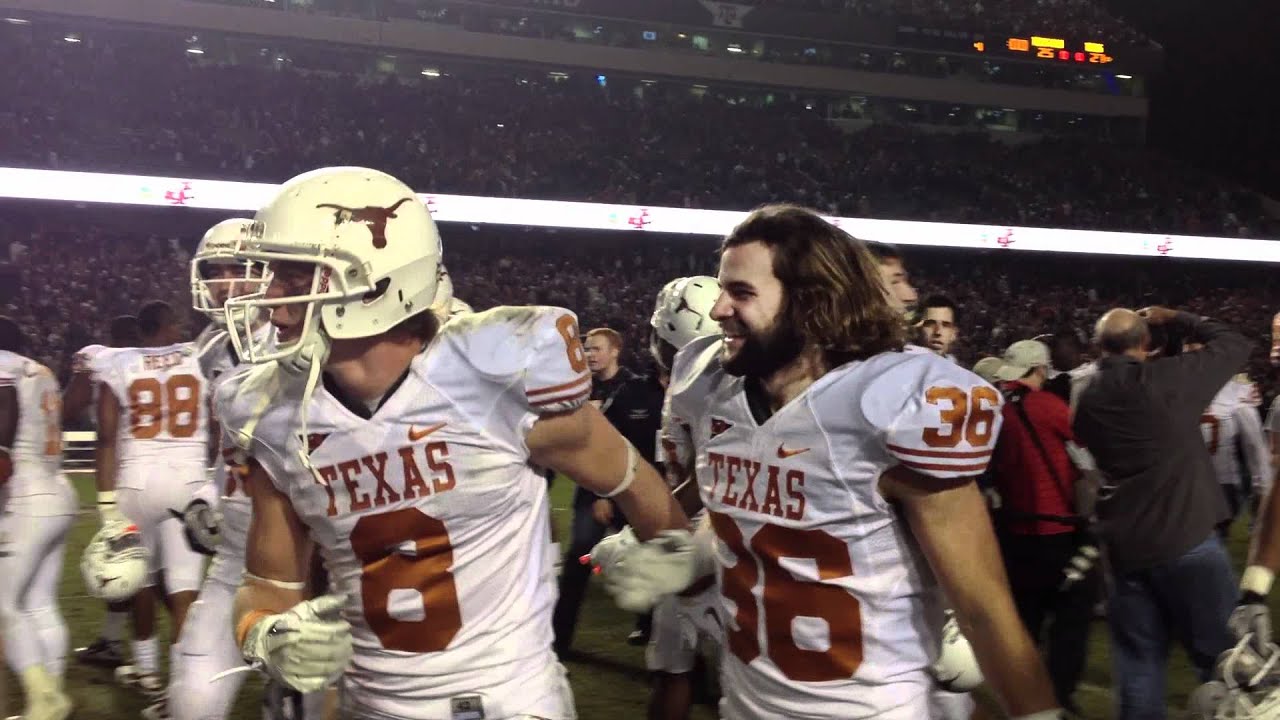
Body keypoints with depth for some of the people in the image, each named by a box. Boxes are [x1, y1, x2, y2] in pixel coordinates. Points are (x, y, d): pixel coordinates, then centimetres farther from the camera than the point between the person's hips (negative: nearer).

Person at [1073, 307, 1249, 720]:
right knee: (1222, 656, 4)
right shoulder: (1168, 378, -9)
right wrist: (1172, 320, 15)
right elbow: (1235, 343, 5)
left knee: (1139, 662, 11)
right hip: (1186, 539, -5)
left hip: (1125, 547, 5)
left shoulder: (1087, 400, 4)